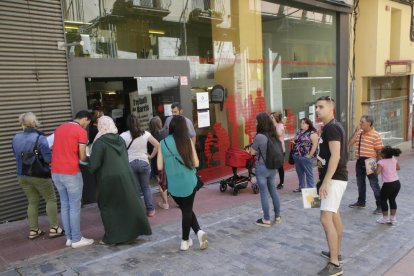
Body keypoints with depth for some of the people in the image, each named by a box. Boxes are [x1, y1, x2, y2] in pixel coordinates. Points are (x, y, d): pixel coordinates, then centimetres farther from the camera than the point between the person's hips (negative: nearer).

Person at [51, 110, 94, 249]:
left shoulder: (59, 128, 14)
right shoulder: (81, 131, -9)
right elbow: (82, 157, -10)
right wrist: (87, 159, 10)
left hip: (56, 172, 8)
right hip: (71, 173, -7)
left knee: (64, 205, 14)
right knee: (74, 206, 2)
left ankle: (69, 237, 21)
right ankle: (76, 239, 9)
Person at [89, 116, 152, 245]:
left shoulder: (99, 142, -13)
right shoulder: (120, 139, 8)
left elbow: (94, 164, -16)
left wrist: (90, 165, 5)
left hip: (110, 179, -6)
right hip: (126, 176, 6)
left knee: (108, 206, 7)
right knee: (129, 203, 16)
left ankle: (112, 237, 10)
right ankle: (135, 230, 26)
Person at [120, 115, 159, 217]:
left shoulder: (123, 135, -5)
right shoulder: (145, 134, -1)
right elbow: (157, 145, -1)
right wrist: (151, 156, 8)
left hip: (130, 163, -1)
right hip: (144, 162, 1)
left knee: (135, 188, 10)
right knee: (146, 187, 15)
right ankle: (150, 210, 17)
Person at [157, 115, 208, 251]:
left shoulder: (163, 143, -3)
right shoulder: (187, 141, -8)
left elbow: (160, 166, -1)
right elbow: (196, 163, -5)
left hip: (173, 184, 1)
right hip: (189, 182, -1)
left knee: (185, 209, 19)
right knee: (187, 210, 13)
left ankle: (198, 232, 11)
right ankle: (185, 241, 15)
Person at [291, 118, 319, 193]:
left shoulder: (312, 133, -8)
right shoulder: (298, 132, 15)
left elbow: (315, 144, -14)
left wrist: (310, 155, -17)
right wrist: (293, 142, 5)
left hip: (305, 157, -7)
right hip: (296, 156, 8)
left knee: (309, 174, 1)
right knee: (299, 173, 15)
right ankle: (301, 187, 26)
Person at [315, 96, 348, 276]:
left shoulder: (331, 128, -17)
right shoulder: (331, 127, 14)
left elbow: (335, 156, -24)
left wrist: (325, 182, -26)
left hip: (334, 178, -11)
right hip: (335, 177, 11)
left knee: (326, 218, -13)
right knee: (334, 215, 18)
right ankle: (336, 253, 31)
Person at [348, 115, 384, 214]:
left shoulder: (375, 135, -12)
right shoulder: (359, 133, 6)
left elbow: (379, 150, -12)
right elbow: (350, 143, -1)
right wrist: (356, 131, -6)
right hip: (359, 161, 7)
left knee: (374, 184, -1)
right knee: (360, 183, 19)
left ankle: (380, 206, 9)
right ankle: (361, 202, 35)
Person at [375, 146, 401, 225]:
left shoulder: (381, 162, -15)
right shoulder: (394, 159, 4)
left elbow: (377, 172, -26)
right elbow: (398, 168, 20)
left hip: (388, 185, -6)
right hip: (397, 183, 6)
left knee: (383, 200, 13)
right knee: (392, 200, 19)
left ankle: (385, 218, 20)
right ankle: (393, 218, 26)